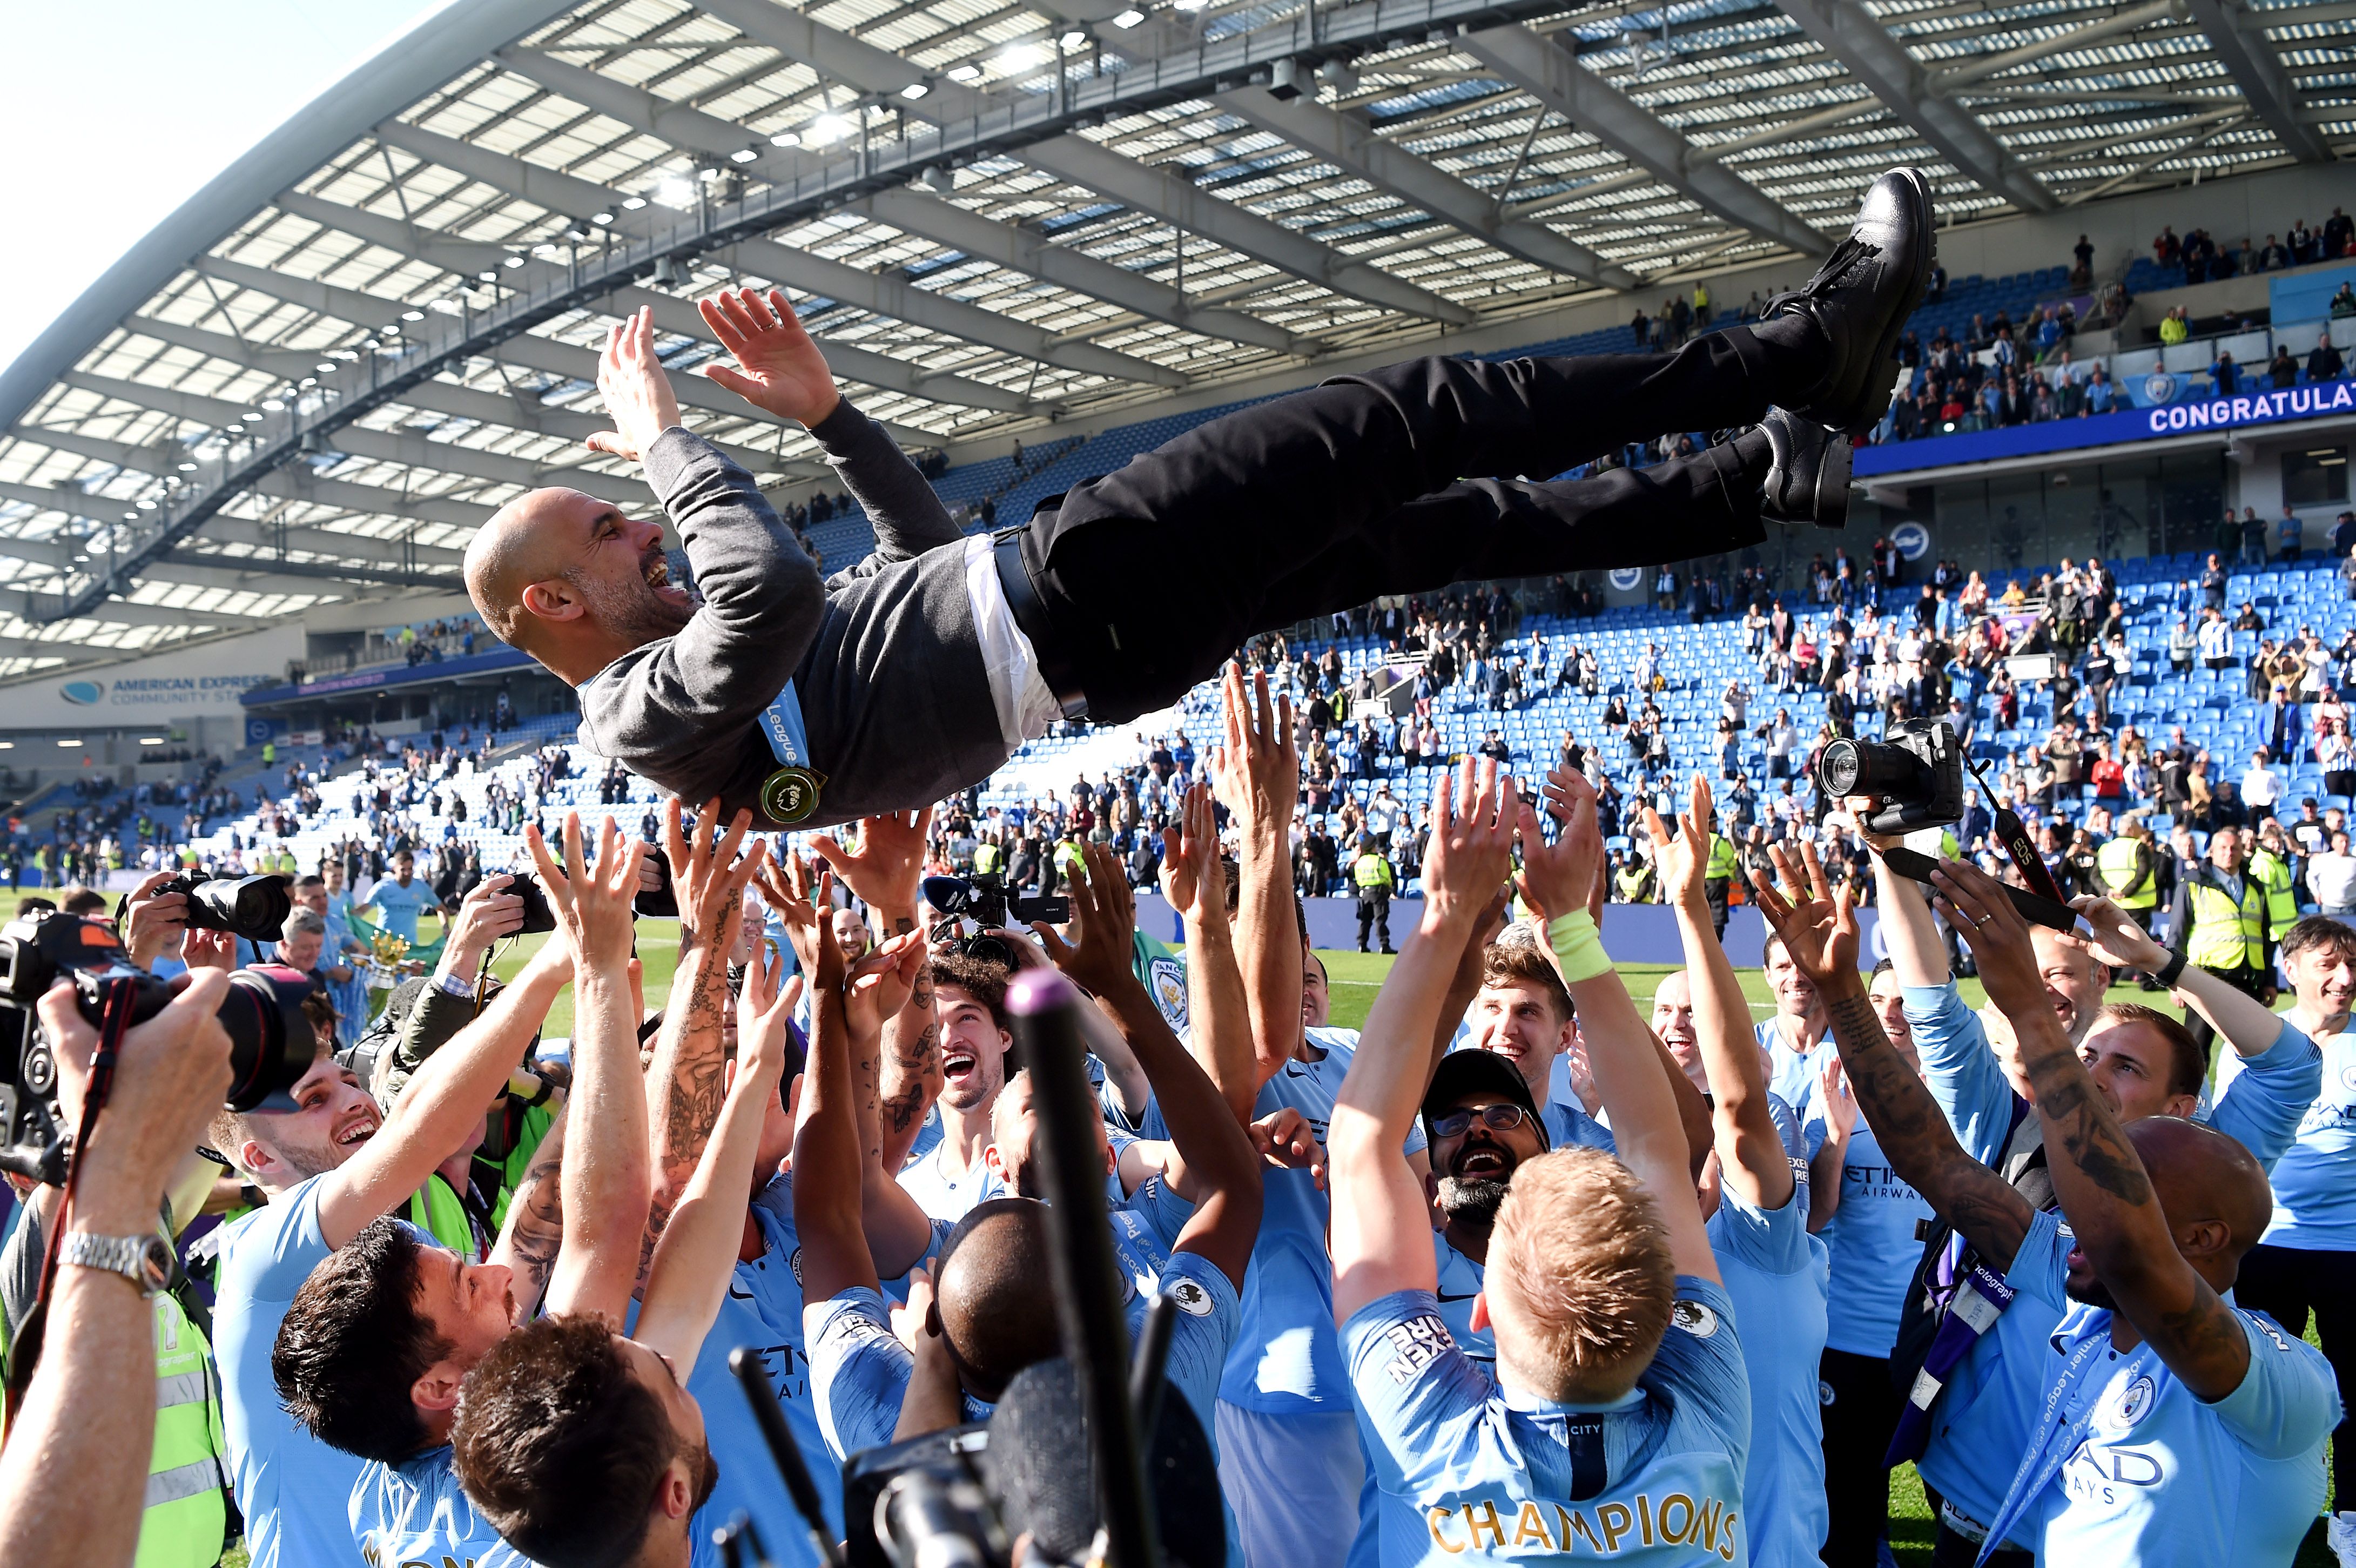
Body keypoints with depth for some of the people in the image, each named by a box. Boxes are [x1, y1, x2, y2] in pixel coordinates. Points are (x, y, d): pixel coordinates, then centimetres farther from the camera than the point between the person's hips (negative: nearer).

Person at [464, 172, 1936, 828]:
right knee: (1421, 415, -8)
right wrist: (666, 443, -15)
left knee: (1443, 530, 10)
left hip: (1028, 606, 10)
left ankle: (1752, 482, 20)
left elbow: (925, 556, 29)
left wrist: (824, 408, 23)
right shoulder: (653, 711, -7)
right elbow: (775, 590, -31)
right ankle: (1799, 352, 1)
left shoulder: (654, 702, 22)